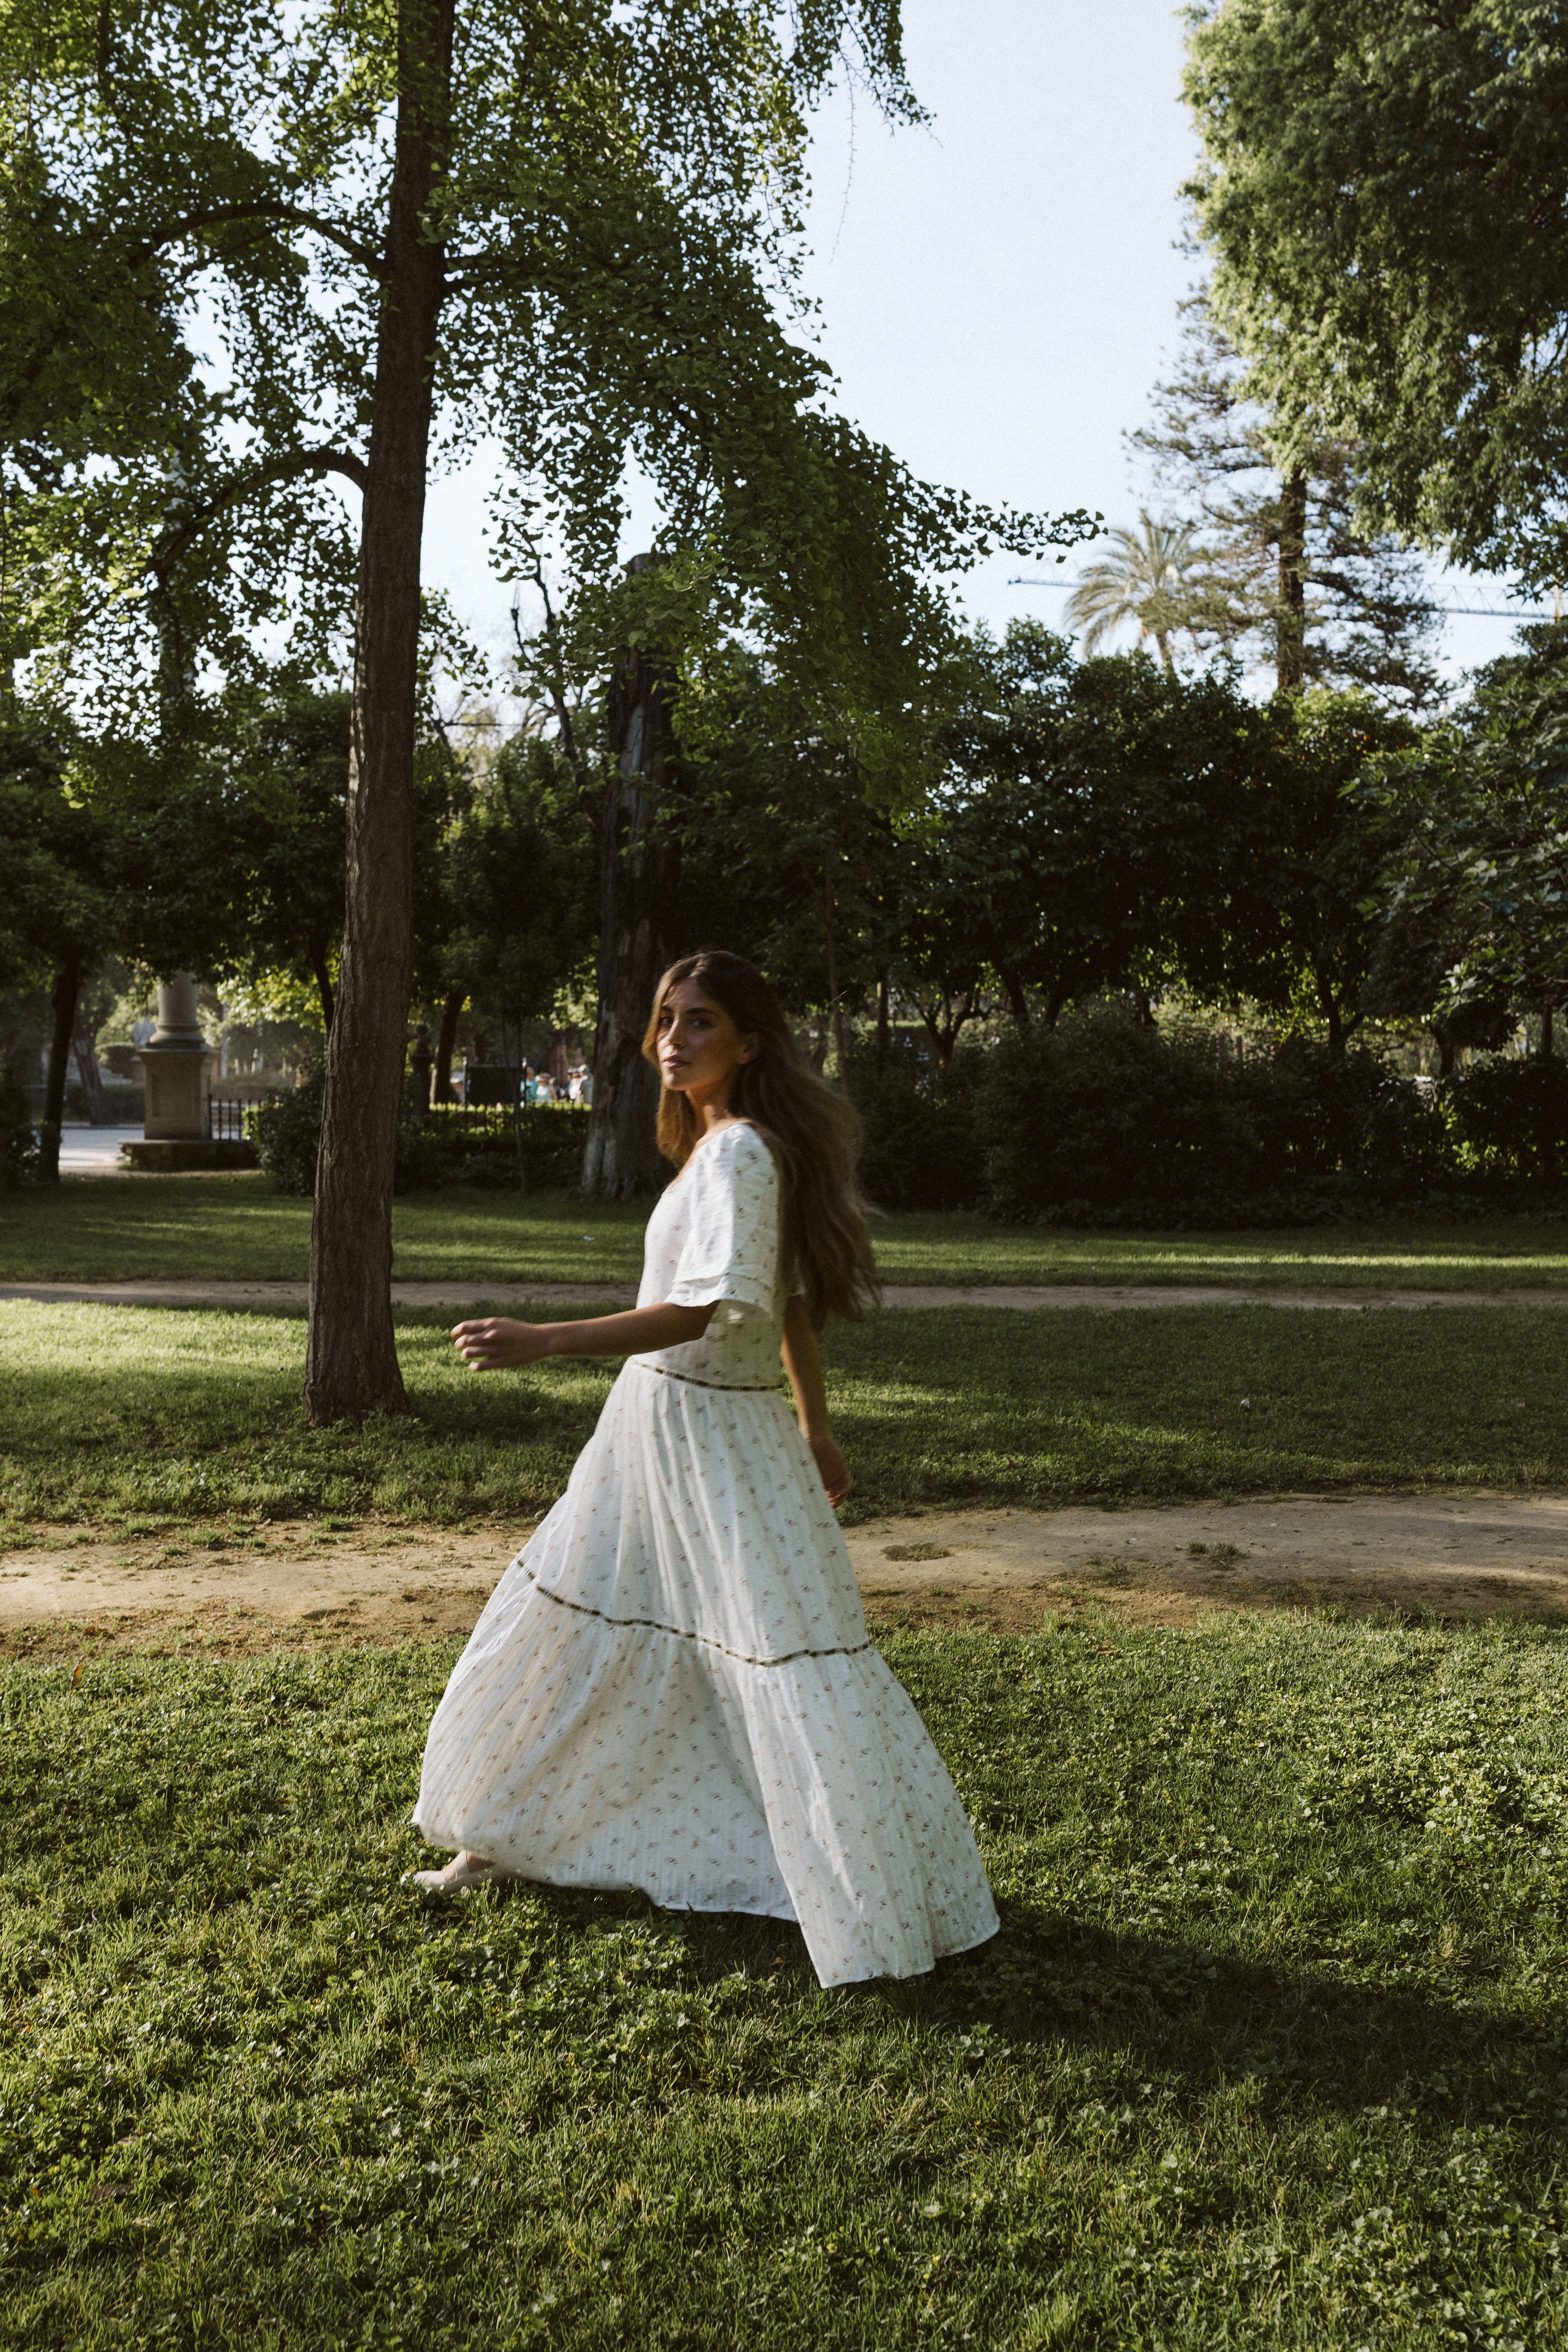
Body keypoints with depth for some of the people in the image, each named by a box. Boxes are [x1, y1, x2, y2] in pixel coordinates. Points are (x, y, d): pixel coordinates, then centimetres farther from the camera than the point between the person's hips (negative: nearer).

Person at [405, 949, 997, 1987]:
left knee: (786, 1659, -5)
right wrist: (816, 1426, 21)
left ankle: (886, 1902, 9)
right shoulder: (721, 1144, 11)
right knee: (571, 1625, 19)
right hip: (654, 1425, 10)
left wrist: (543, 1341, -31)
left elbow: (708, 1310, -27)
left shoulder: (740, 1154, -18)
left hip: (719, 1436, -10)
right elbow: (791, 1301, 16)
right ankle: (504, 1836, 38)